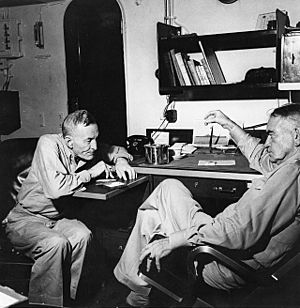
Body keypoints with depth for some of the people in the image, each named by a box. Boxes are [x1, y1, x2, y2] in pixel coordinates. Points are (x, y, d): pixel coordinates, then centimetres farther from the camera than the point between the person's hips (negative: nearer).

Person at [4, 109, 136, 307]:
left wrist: (121, 161, -8)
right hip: (25, 220, -5)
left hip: (56, 218, 6)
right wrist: (90, 173, -24)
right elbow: (55, 188, -37)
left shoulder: (86, 149, -3)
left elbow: (115, 150, 16)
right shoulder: (49, 144, -22)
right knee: (57, 243, -33)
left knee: (83, 235, -24)